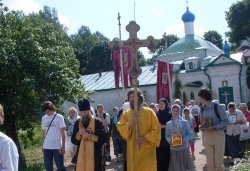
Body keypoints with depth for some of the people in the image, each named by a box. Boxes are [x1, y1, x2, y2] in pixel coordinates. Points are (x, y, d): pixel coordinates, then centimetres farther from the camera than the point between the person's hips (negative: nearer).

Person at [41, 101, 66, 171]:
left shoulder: (59, 117, -4)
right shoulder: (43, 118, 8)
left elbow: (62, 133, -4)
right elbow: (44, 133, 13)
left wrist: (63, 146, -8)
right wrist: (43, 145, 10)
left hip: (57, 146, -4)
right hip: (46, 147, 4)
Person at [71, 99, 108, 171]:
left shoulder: (97, 122, -4)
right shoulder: (77, 123, 8)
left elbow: (104, 138, -10)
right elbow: (73, 140, 6)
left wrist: (90, 136, -18)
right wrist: (79, 133, -13)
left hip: (95, 156, -3)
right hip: (81, 155, 3)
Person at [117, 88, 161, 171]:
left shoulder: (149, 112, 0)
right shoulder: (126, 114, 6)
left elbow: (156, 129, -4)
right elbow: (120, 130, -4)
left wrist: (145, 138, -16)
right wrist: (130, 122, -18)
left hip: (147, 151, -1)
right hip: (132, 151, 2)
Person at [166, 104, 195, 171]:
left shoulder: (185, 122, -1)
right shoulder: (168, 124, 2)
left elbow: (190, 134, 0)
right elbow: (167, 135, 5)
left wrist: (184, 140, -16)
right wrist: (170, 140, -15)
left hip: (184, 148, 0)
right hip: (173, 149, 1)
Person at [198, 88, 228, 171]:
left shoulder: (218, 107, -9)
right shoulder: (202, 109, 8)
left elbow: (225, 121, -8)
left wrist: (214, 127, -20)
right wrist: (202, 127, -4)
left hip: (218, 135, -5)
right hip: (207, 136, 5)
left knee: (218, 162, -1)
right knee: (209, 163, 6)